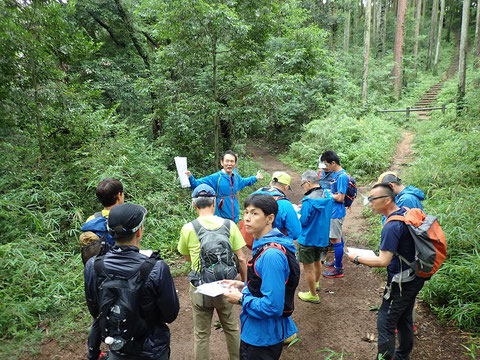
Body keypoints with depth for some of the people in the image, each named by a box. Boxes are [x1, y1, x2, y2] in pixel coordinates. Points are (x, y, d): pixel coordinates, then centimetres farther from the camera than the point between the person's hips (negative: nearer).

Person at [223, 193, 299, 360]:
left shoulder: (271, 255, -30)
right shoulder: (264, 245, 3)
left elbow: (272, 307, -31)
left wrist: (241, 299, -19)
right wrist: (245, 286, 4)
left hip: (262, 337, -9)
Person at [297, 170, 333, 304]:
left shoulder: (309, 200, -27)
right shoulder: (327, 196, -2)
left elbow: (302, 221, -22)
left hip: (308, 239, -8)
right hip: (323, 237, 8)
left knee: (308, 268, 7)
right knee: (317, 261, 29)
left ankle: (313, 295, 19)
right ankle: (316, 283, 51)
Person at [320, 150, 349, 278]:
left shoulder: (342, 176, -21)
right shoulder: (335, 174, 9)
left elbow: (340, 198, -22)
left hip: (336, 213, -10)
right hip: (333, 211, 10)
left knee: (335, 239, -3)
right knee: (337, 238, 20)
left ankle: (338, 269, 6)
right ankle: (338, 261, 35)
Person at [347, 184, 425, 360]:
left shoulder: (391, 227, -28)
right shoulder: (407, 213, 1)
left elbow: (383, 261, -28)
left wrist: (357, 258, -15)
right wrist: (386, 252, 13)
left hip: (401, 284, -10)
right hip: (415, 278, 10)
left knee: (385, 323, 2)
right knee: (404, 318, 24)